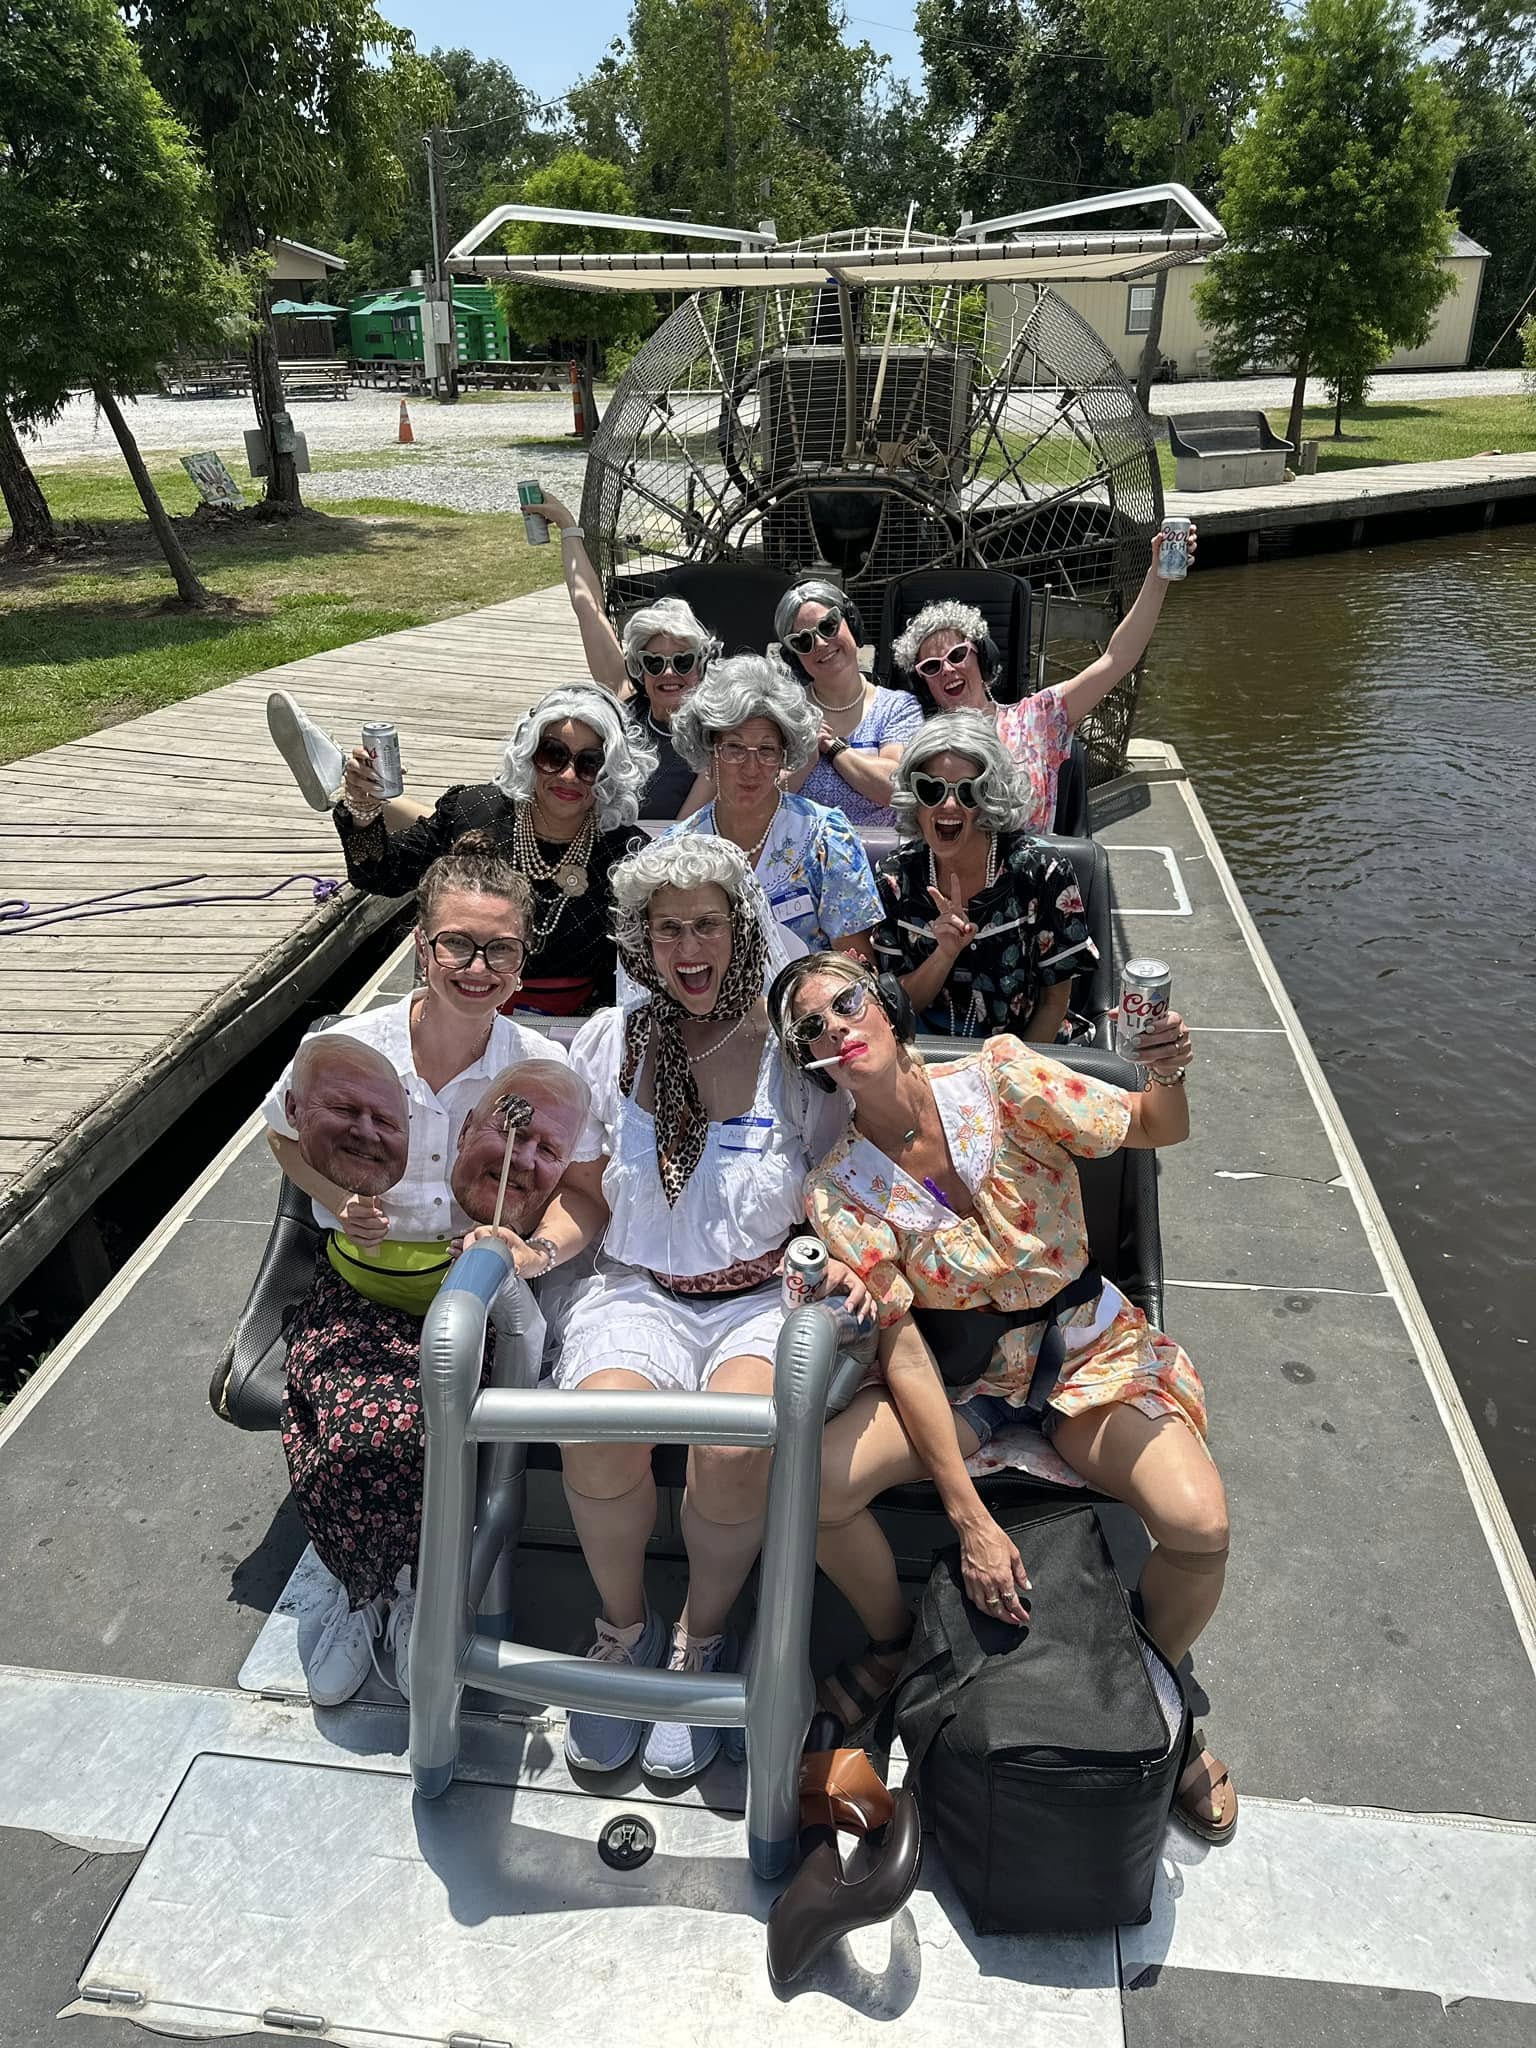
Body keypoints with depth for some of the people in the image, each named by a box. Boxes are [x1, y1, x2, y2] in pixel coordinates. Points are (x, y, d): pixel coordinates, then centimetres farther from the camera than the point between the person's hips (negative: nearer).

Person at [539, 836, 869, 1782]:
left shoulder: (795, 1050, 0)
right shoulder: (610, 1042, 7)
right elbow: (586, 1197, 11)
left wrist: (846, 1259, -16)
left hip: (761, 1296, -1)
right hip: (637, 1289, 2)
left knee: (733, 1450, -31)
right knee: (599, 1437, -29)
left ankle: (702, 1638, 2)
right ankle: (626, 1627, 4)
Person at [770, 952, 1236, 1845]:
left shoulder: (998, 1074, -13)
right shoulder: (839, 1190, -11)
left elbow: (1156, 1132, -6)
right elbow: (905, 1353, -14)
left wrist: (1168, 1077, -31)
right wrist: (970, 1517, -20)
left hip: (1088, 1342, 0)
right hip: (963, 1370, 1)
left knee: (1199, 1524, -24)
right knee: (815, 1485, -23)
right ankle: (897, 1642, 11)